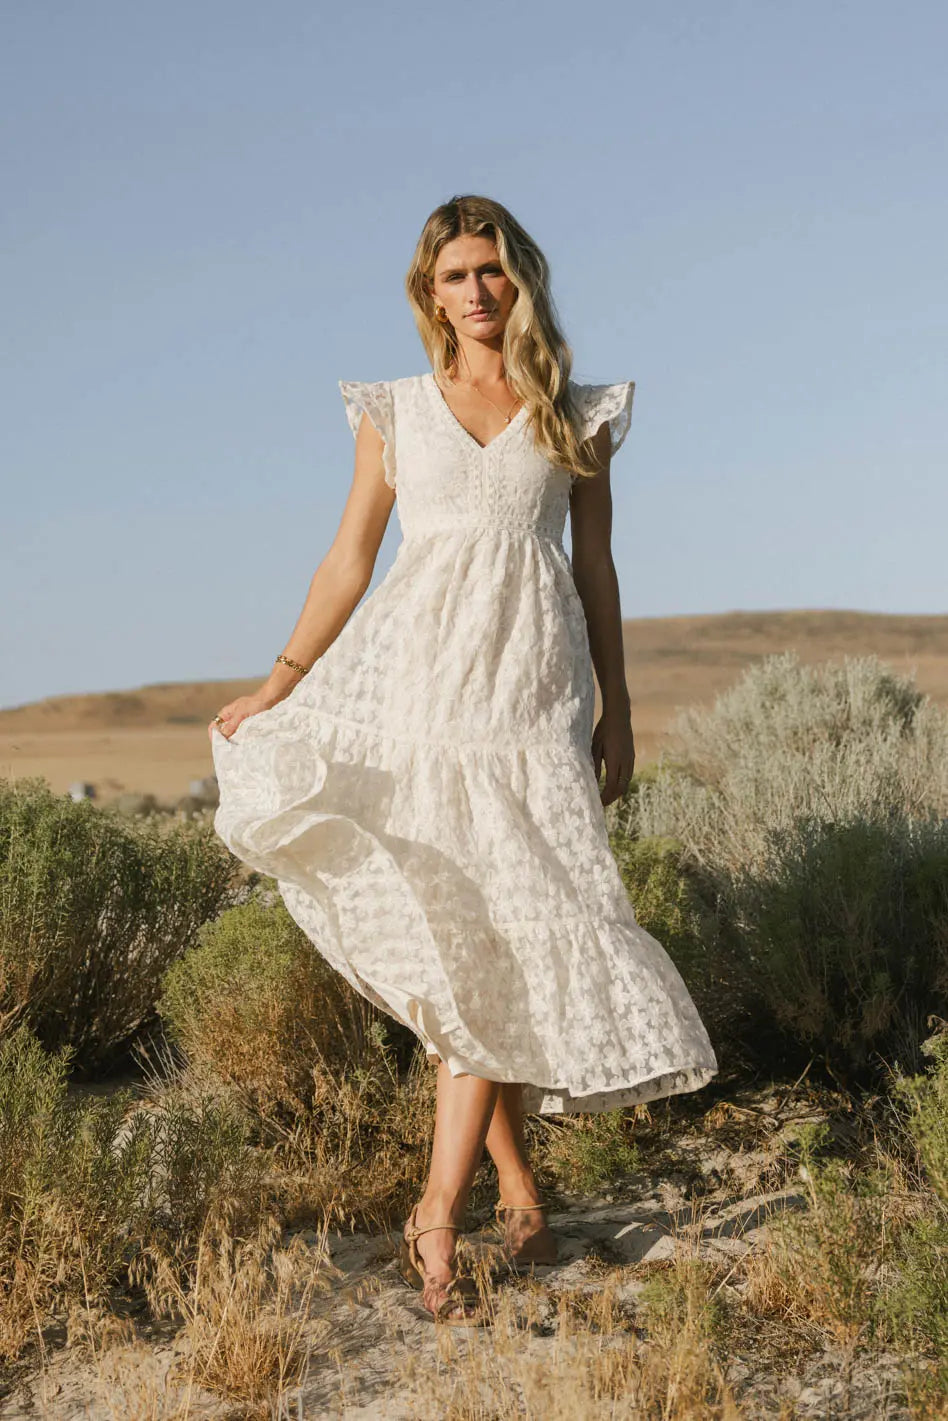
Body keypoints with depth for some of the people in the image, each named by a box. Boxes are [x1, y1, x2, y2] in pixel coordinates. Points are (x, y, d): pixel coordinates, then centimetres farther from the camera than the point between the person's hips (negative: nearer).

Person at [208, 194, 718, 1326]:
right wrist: (277, 684, 4)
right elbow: (348, 560, 12)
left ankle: (440, 1211, -6)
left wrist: (618, 706, 10)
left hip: (534, 690, 0)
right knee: (456, 931, -5)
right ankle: (515, 1187, 6)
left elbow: (596, 567, 13)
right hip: (422, 679, 1)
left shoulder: (577, 416, 12)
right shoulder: (393, 412, 13)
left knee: (501, 931, -10)